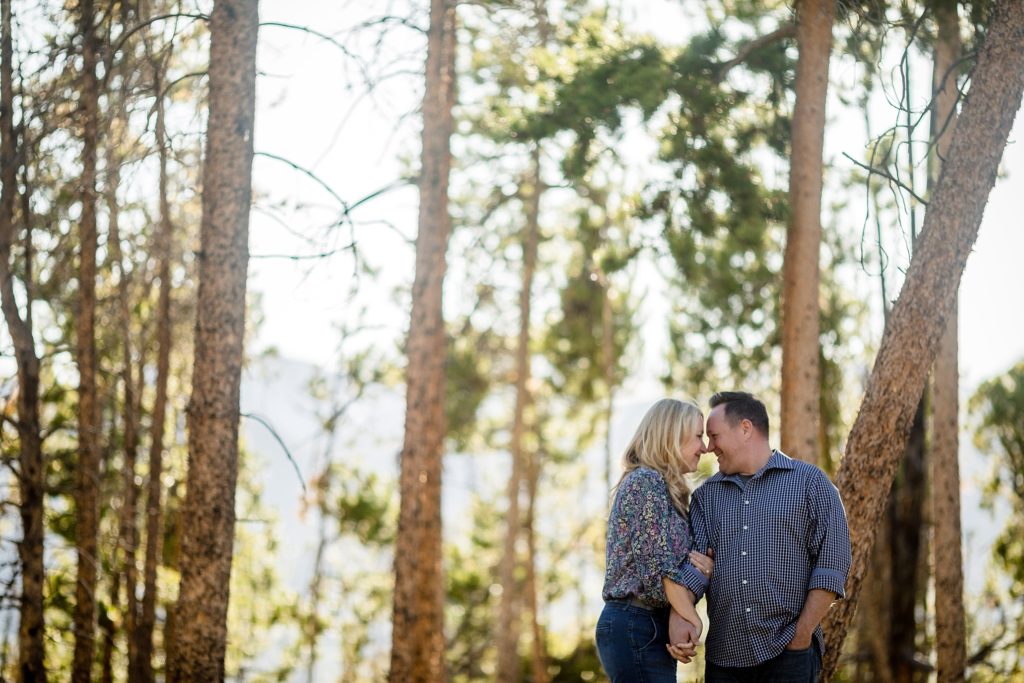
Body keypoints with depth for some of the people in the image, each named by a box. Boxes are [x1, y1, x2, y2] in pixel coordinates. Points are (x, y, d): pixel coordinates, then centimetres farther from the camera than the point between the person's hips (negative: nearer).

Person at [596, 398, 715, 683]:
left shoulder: (660, 486, 18)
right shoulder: (647, 481, -11)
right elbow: (658, 566, -17)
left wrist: (692, 561, -8)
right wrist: (693, 620, -10)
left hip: (641, 627, 9)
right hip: (637, 627, -9)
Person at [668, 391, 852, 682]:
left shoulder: (810, 482, 3)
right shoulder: (706, 495, 13)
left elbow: (831, 563, -3)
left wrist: (803, 633, -10)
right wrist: (679, 615, -18)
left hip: (788, 654, -3)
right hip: (724, 657, 3)